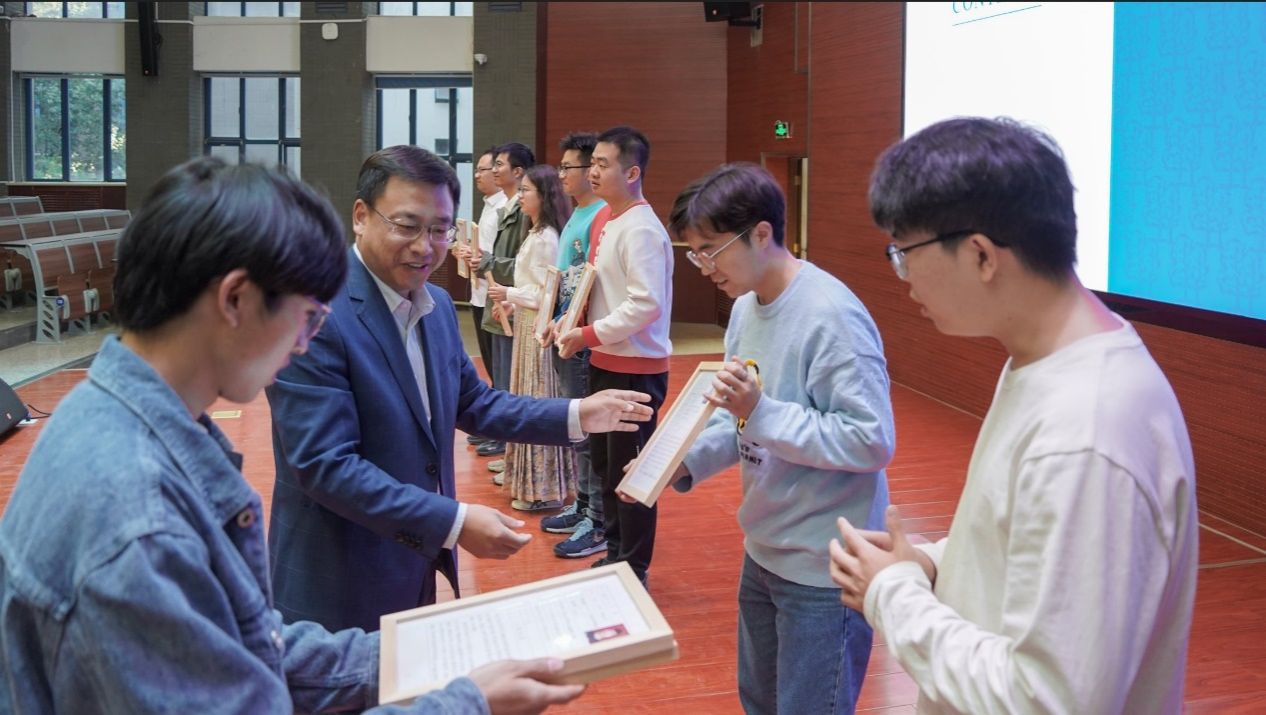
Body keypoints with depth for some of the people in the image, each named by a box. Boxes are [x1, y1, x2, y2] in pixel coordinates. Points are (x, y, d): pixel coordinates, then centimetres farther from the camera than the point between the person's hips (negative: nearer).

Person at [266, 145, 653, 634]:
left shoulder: (438, 305, 5)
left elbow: (472, 403, 16)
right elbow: (324, 464, -25)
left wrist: (575, 416, 4)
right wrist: (455, 523, -26)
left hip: (420, 567, 8)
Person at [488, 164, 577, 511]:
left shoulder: (545, 238, -17)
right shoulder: (536, 234, 13)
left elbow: (547, 294, -19)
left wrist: (509, 294, -12)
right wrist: (511, 304, 7)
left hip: (538, 327, -10)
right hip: (527, 324, 10)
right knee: (529, 401, 14)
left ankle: (541, 489, 4)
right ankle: (531, 480, 22)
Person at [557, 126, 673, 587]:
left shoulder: (641, 229, -18)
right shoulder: (609, 221, 11)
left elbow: (646, 304, -24)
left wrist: (588, 335, -18)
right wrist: (575, 325, 3)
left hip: (635, 369, -10)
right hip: (606, 363, 10)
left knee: (630, 471, 0)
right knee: (604, 463, 18)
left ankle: (634, 571, 13)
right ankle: (615, 554, 33)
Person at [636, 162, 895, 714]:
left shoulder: (832, 316, -23)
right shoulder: (746, 307, 5)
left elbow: (873, 442, -25)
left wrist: (761, 411, -29)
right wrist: (686, 462, -2)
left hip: (823, 568, -9)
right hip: (763, 552, 9)